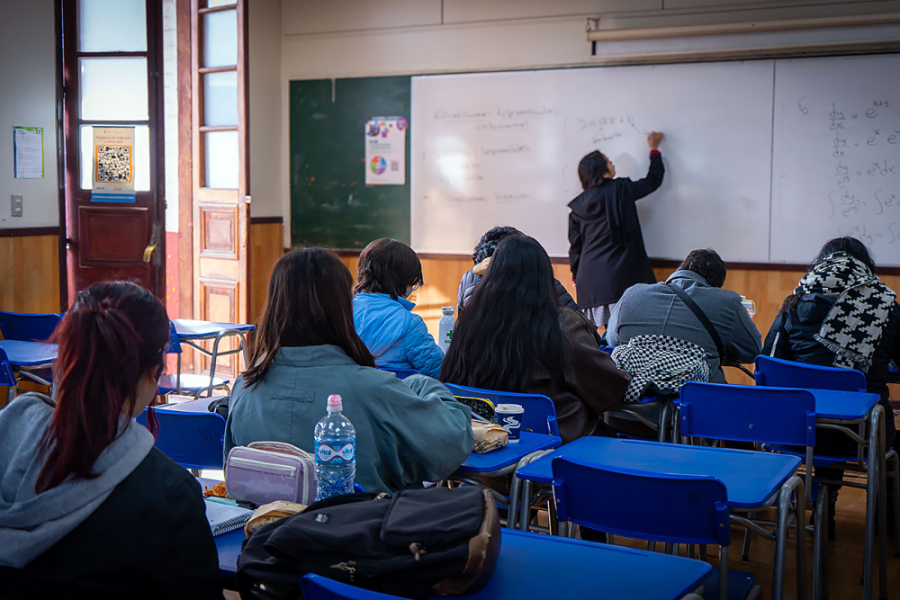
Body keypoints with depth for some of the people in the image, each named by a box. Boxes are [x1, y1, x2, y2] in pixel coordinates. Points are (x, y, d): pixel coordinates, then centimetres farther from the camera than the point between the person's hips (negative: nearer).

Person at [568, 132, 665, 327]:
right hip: (618, 275, -4)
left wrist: (576, 275, 26)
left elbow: (575, 246, 14)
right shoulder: (620, 190, -2)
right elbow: (653, 181, 13)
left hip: (589, 277, 4)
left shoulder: (577, 207, 9)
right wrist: (654, 149, 27)